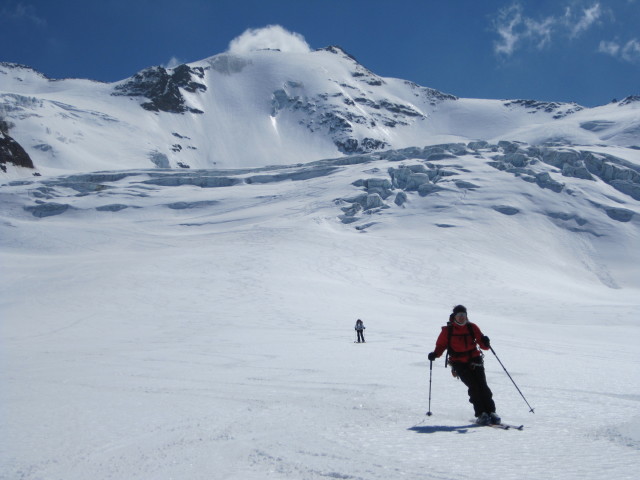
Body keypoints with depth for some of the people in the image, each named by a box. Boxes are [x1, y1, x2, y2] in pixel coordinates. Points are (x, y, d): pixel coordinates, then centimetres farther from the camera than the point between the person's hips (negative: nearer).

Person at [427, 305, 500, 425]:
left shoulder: (472, 327, 5)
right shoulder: (447, 330, 2)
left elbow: (483, 345, 4)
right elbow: (441, 345, 7)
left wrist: (485, 343, -20)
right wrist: (435, 354, -13)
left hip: (474, 360, 2)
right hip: (459, 363, -2)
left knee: (482, 386, -10)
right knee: (473, 386, -15)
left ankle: (491, 412, -1)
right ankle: (481, 414, -10)